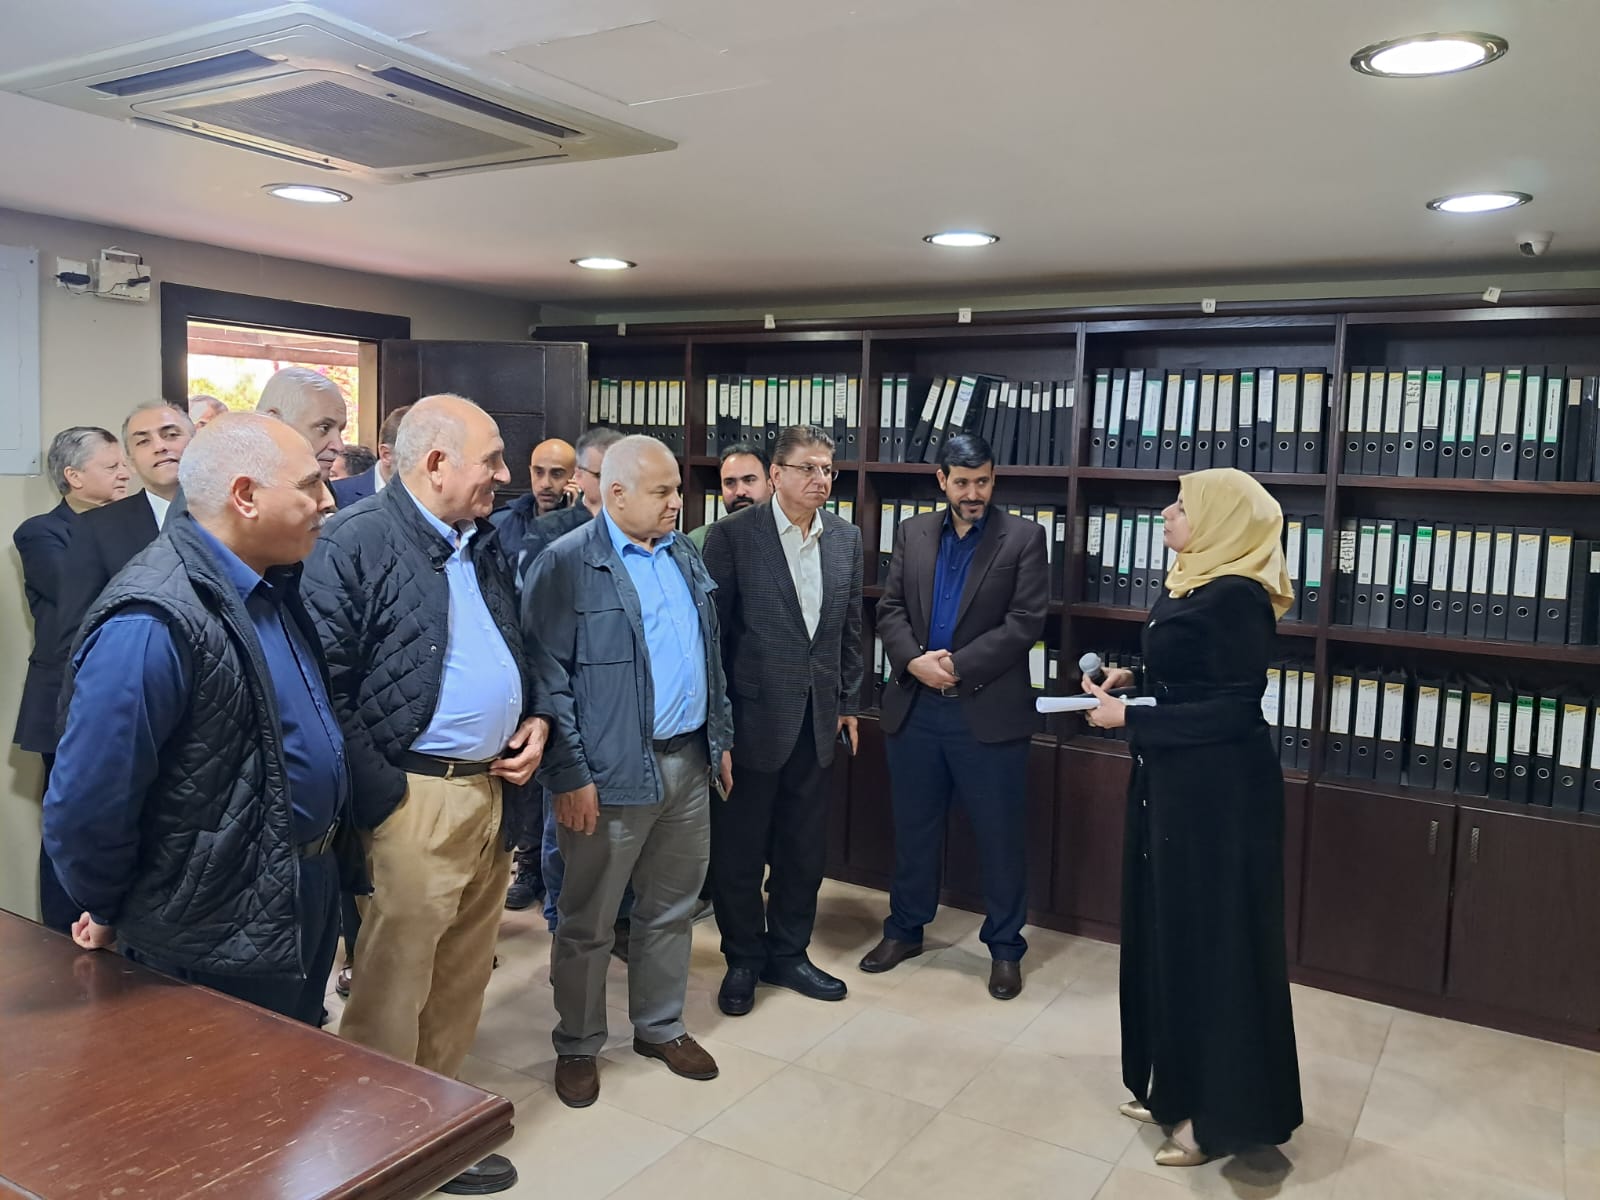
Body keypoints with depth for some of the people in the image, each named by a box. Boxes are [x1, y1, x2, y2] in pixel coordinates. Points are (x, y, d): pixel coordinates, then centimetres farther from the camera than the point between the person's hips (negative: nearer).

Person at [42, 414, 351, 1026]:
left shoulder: (269, 587, 3)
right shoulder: (151, 622, -26)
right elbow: (86, 807, -22)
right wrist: (112, 915, -6)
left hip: (305, 900, 8)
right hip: (219, 950, -8)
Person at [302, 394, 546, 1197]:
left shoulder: (482, 544, 13)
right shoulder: (356, 543, -13)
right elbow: (323, 683, -17)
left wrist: (535, 720, 5)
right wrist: (383, 797, -17)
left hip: (492, 789, 8)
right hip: (414, 798, -8)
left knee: (461, 986, 19)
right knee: (392, 993, 6)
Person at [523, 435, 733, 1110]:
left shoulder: (684, 558, 11)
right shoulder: (565, 565, -11)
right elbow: (547, 676, -13)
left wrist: (720, 738, 15)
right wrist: (567, 775, -16)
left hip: (689, 763, 7)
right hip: (611, 774, -6)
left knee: (671, 908, 18)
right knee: (588, 922, 9)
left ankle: (660, 1027, 36)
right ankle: (577, 1047, 27)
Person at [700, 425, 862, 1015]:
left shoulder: (845, 537, 5)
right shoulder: (733, 535, -10)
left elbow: (850, 628, 12)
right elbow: (712, 627, -8)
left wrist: (848, 703, 12)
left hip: (817, 721, 5)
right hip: (753, 717, -4)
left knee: (804, 849, 14)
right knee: (739, 849, 9)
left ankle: (787, 953, 32)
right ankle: (743, 960, 28)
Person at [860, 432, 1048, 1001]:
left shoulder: (1023, 537, -2)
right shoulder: (912, 533, 9)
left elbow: (1025, 622, -9)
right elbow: (890, 609, 5)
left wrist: (956, 665, -15)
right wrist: (914, 660, -13)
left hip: (989, 711, -3)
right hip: (914, 707, 3)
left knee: (1001, 836, 6)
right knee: (913, 827, 15)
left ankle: (1004, 946, 23)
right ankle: (905, 929, 33)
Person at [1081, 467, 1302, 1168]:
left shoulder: (1236, 597, -19)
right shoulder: (1193, 585, 10)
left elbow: (1234, 710, -21)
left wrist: (1129, 719, -20)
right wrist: (1132, 680, 3)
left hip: (1219, 791, -10)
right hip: (1174, 781, 10)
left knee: (1214, 941, 1)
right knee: (1170, 931, 17)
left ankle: (1224, 1114, 17)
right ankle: (1180, 1088, 32)